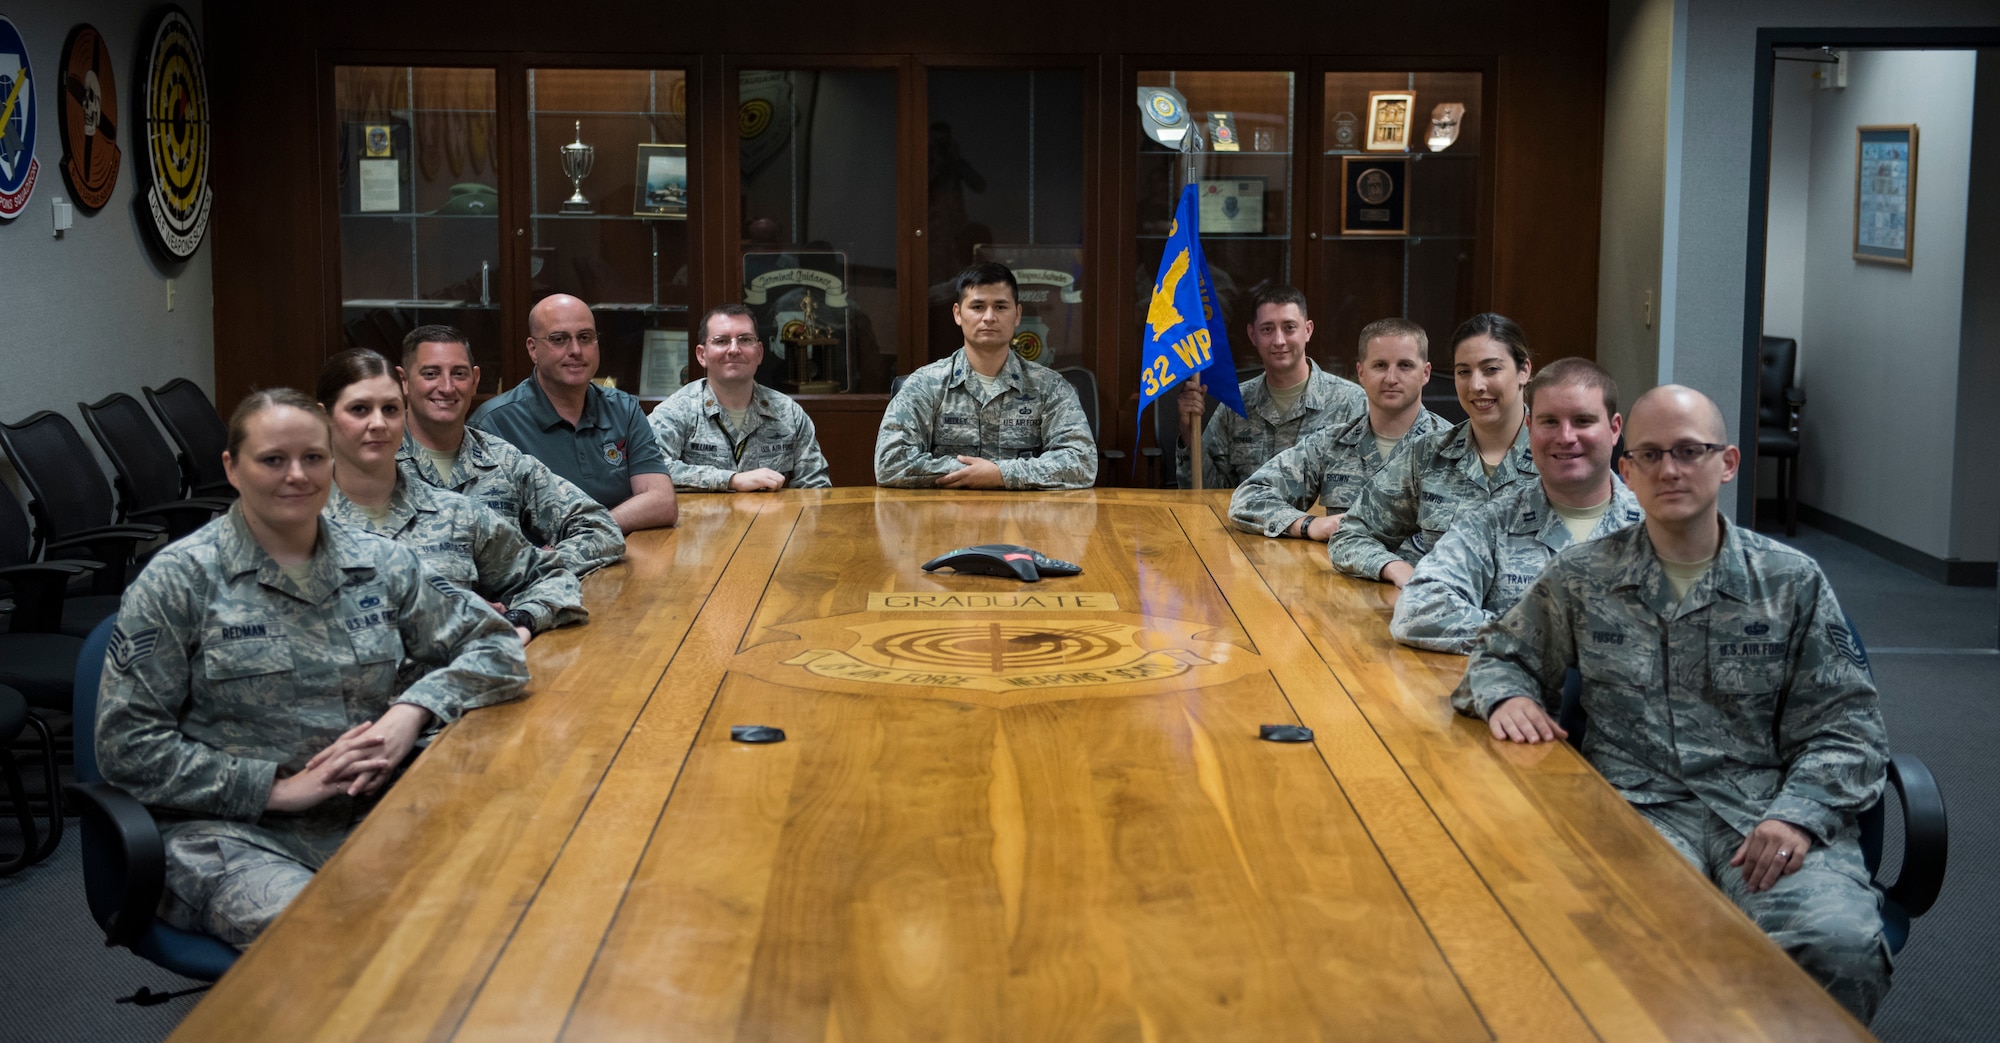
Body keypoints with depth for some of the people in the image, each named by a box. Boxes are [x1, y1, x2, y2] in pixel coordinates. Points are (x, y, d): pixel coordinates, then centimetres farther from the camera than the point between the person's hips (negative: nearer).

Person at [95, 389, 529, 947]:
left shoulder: (379, 563, 11)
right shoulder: (180, 579, 0)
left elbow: (497, 648, 13)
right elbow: (126, 743, -4)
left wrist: (412, 711, -8)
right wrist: (280, 788, -11)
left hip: (370, 815, 4)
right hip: (230, 833, -4)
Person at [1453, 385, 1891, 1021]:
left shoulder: (1792, 582, 12)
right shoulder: (1582, 579, 15)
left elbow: (1843, 726, 8)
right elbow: (1500, 654, 26)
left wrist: (1799, 814, -11)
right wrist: (1506, 695, 1)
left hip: (1765, 809, 1)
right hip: (1636, 807, 0)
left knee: (1840, 944, -31)